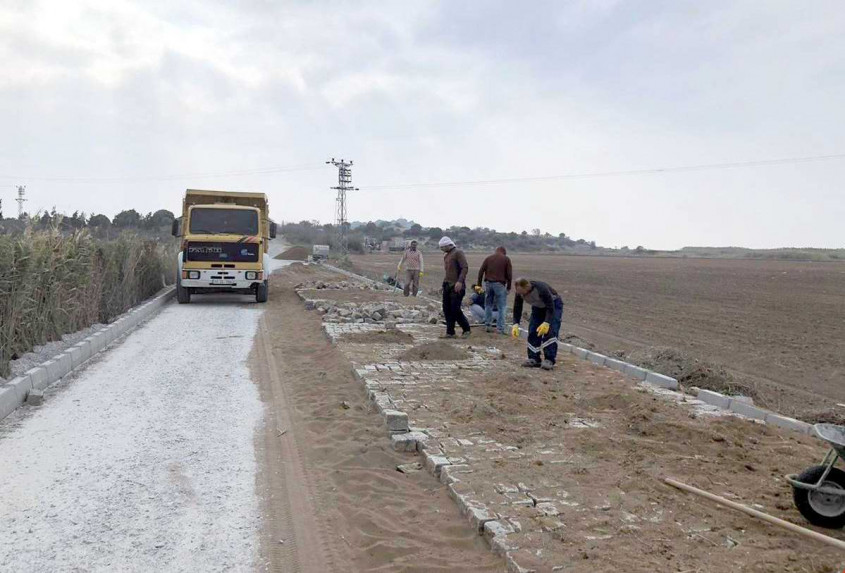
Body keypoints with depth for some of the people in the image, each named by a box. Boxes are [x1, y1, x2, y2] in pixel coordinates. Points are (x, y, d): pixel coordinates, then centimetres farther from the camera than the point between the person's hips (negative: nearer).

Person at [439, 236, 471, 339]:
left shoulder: (458, 253, -8)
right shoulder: (446, 256, 18)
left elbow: (465, 268, -17)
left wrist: (460, 281, -26)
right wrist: (444, 282, 15)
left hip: (456, 287, -8)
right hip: (447, 285, 8)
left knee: (455, 309, -8)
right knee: (447, 309, 4)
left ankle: (466, 330, 8)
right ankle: (450, 332, 10)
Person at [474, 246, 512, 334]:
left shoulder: (488, 258, 13)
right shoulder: (506, 259, 6)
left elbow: (481, 271, 6)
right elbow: (509, 275, 0)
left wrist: (479, 285, 8)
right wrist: (508, 287, 6)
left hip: (488, 283, 3)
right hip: (499, 284, -3)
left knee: (488, 305, 16)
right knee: (501, 307, 1)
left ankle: (488, 325, 15)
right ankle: (500, 328, -3)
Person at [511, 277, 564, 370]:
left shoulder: (541, 289, -40)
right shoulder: (520, 293, -23)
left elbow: (551, 308, -37)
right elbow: (517, 308, -14)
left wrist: (546, 323, -48)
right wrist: (516, 324, -27)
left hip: (554, 304, -6)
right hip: (538, 307, 6)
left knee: (550, 332, -20)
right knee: (532, 331, -4)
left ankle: (549, 360, -20)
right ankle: (534, 359, 1)